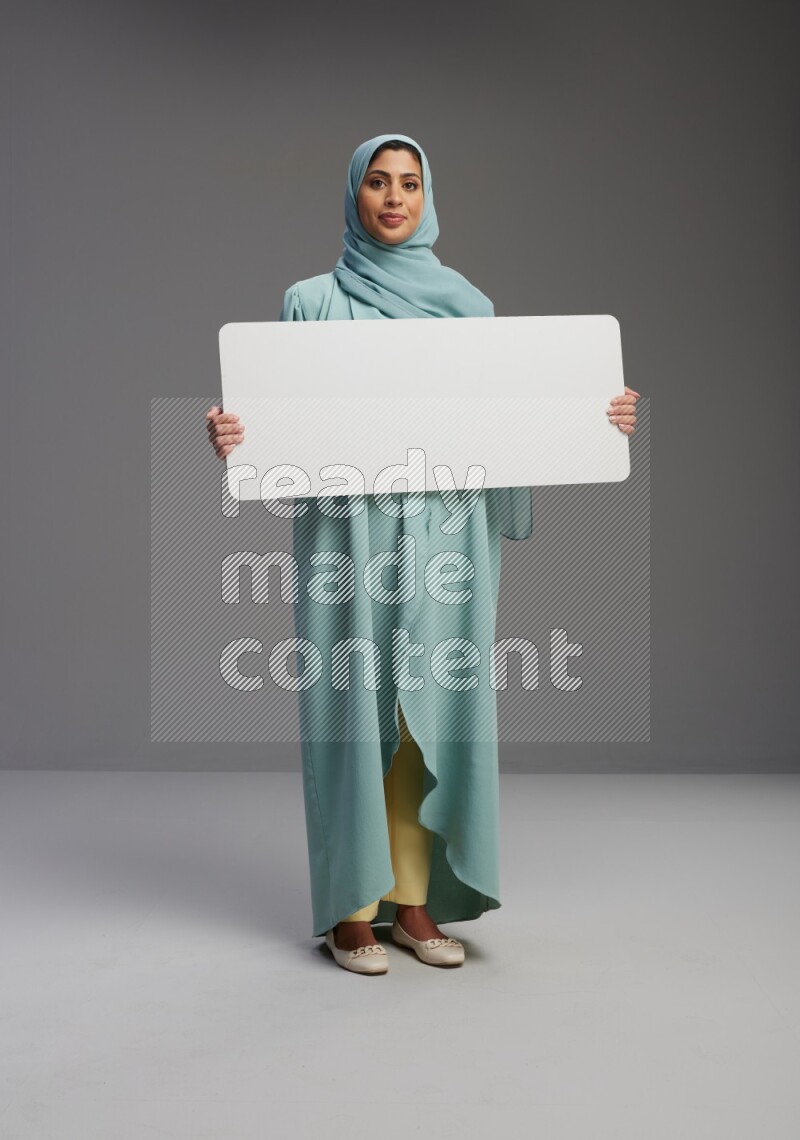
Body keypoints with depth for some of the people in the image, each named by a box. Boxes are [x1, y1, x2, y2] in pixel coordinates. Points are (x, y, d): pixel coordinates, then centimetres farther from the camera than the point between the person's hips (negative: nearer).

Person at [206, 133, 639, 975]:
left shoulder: (466, 303, 12)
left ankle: (415, 900, 15)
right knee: (353, 706, -2)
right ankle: (352, 908, 9)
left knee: (429, 709, 3)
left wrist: (600, 419, -4)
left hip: (443, 532, 2)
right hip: (349, 528, -2)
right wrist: (232, 435, -19)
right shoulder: (311, 301, 6)